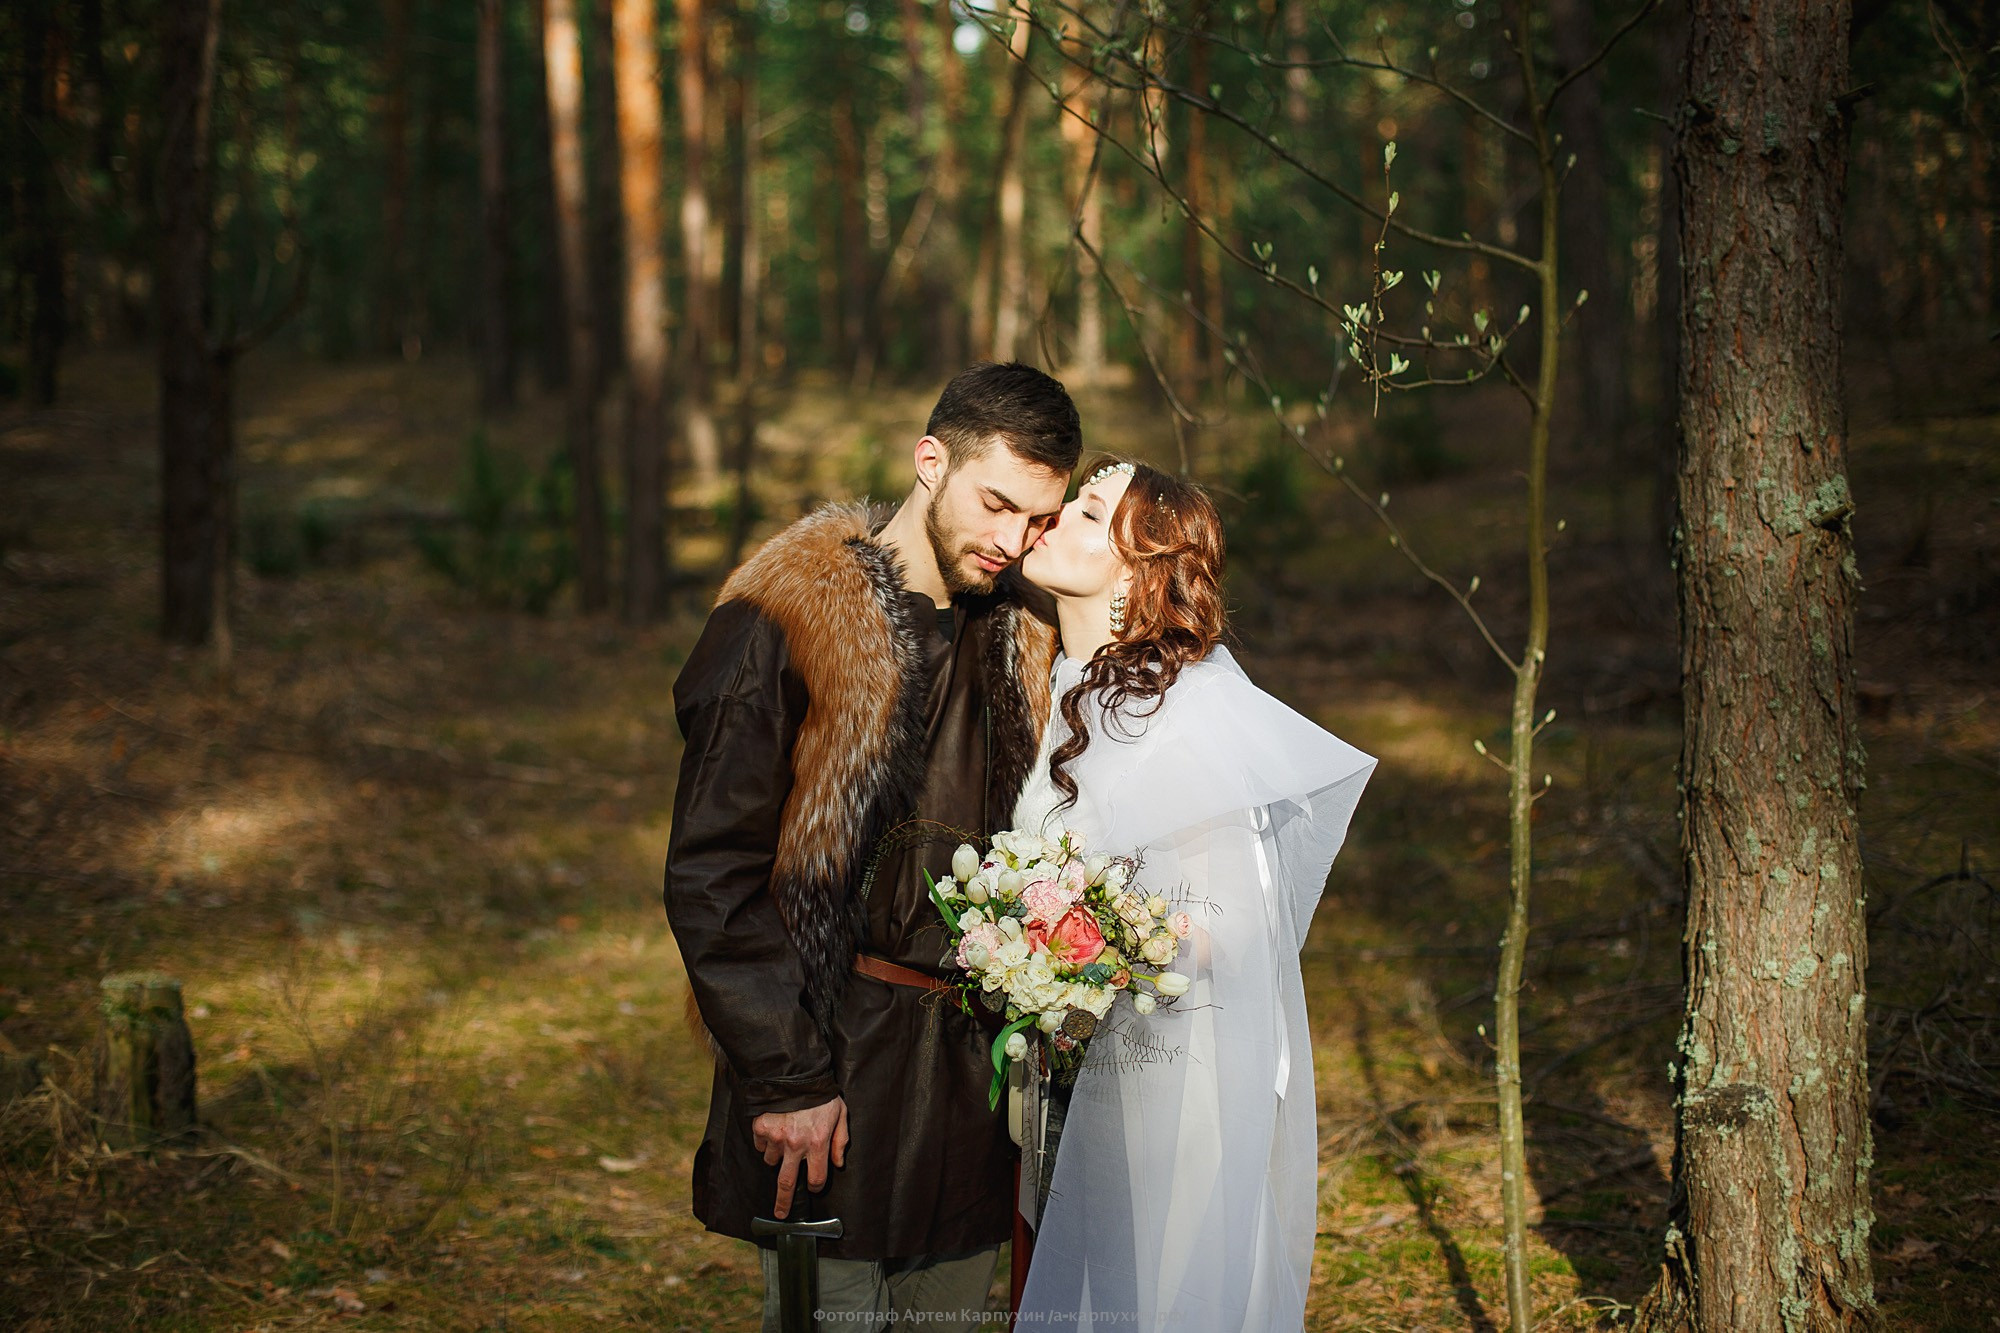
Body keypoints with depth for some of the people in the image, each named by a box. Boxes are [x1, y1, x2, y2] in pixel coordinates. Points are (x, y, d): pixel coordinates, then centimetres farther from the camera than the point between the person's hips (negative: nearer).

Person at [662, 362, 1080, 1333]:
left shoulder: (1021, 643, 10)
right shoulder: (786, 624, -11)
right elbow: (710, 876, -12)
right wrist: (784, 1079, -14)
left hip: (976, 1068, 6)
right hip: (834, 1069, -6)